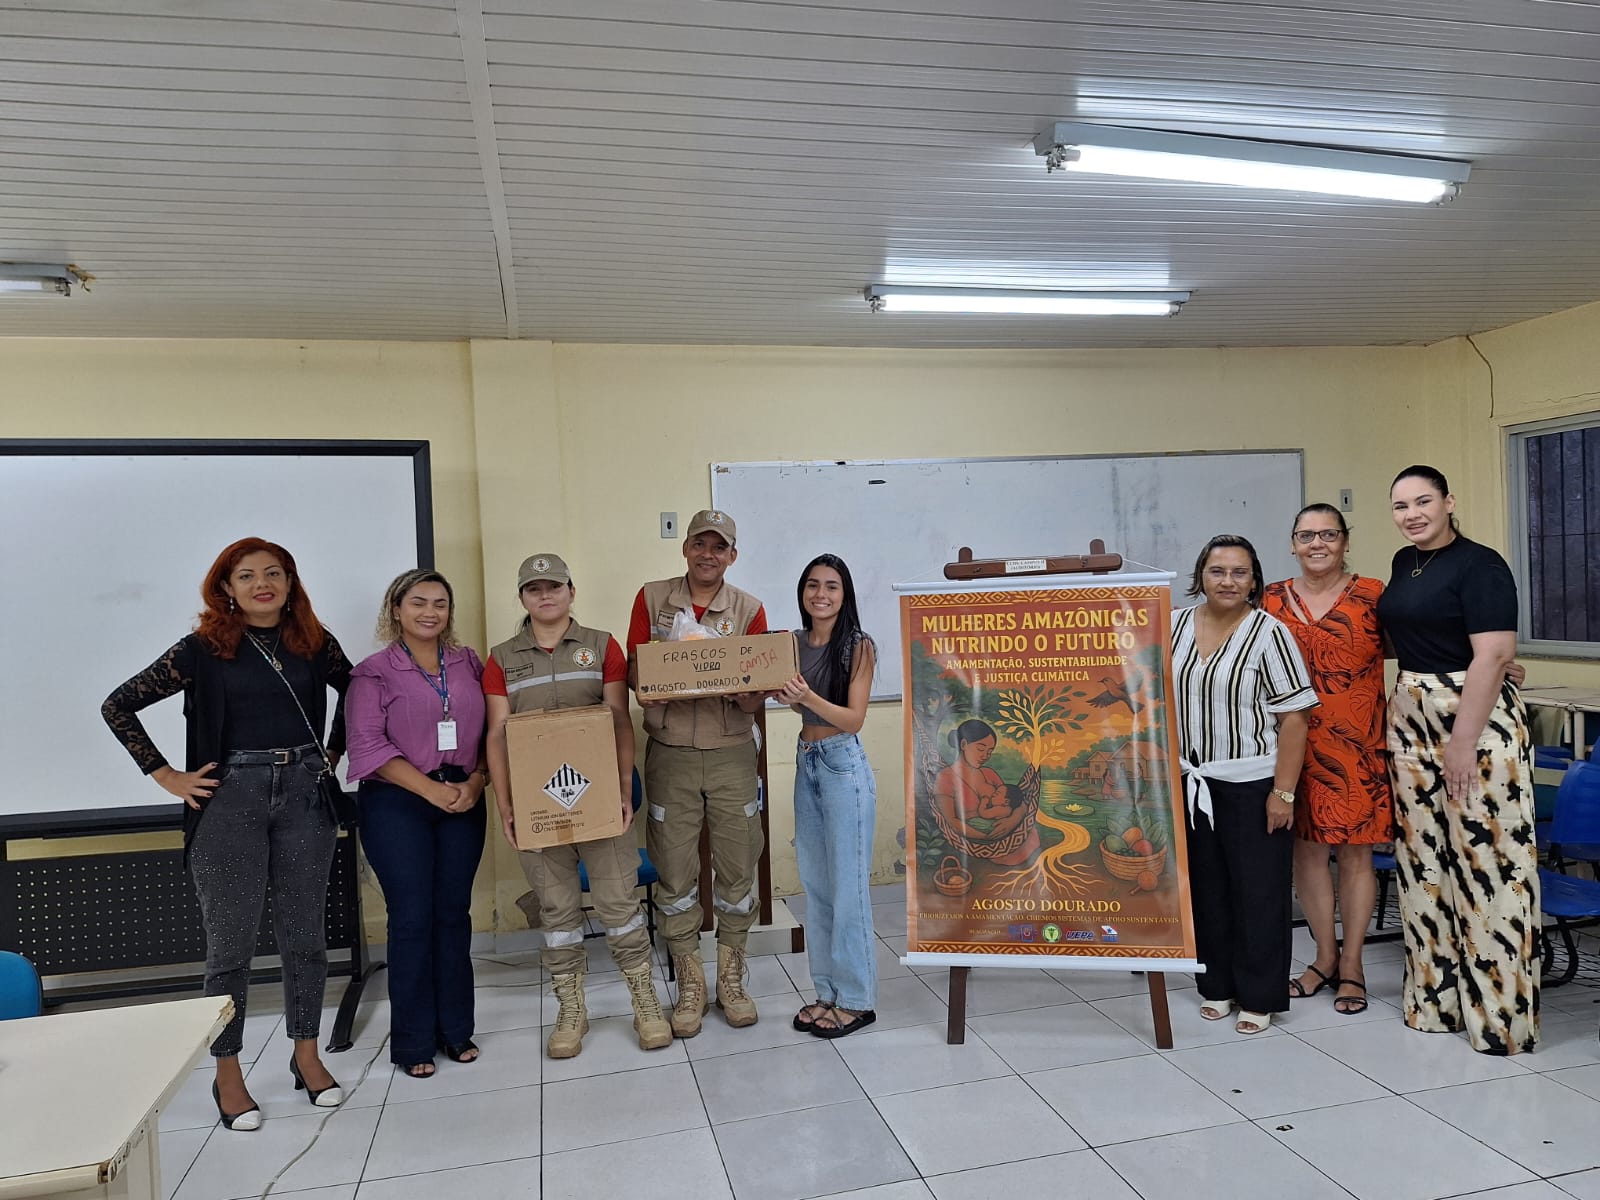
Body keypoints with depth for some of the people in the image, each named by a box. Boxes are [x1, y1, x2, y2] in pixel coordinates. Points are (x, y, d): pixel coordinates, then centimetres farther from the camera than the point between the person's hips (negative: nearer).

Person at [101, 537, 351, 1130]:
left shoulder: (315, 643, 5)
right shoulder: (203, 648, -3)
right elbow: (118, 706, -1)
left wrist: (332, 754, 10)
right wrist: (168, 777, -4)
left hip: (303, 793, 3)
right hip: (230, 798, -2)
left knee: (304, 935, 10)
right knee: (230, 942, 4)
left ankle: (307, 1057, 26)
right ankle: (228, 1075, 19)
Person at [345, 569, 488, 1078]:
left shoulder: (469, 664, 8)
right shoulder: (374, 672, -2)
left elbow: (490, 732, 6)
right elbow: (369, 744, -10)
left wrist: (476, 781, -10)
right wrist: (431, 789, -17)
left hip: (463, 802, 3)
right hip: (396, 806, -3)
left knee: (454, 914, 8)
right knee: (412, 918, 1)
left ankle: (456, 1029, 22)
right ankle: (413, 1041, 15)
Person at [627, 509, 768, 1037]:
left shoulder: (748, 610, 2)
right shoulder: (651, 599, 3)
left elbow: (756, 694, 2)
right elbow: (634, 670, 3)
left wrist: (749, 695, -22)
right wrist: (650, 690, -19)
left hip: (732, 754, 0)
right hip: (670, 755, 0)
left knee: (737, 869, 6)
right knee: (675, 873, 5)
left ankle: (731, 978, 24)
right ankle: (689, 984, 21)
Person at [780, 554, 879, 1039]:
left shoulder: (858, 646, -10)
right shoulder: (794, 642, 6)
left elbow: (854, 718, -14)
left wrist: (808, 697, -29)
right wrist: (781, 690, -6)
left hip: (843, 767, -6)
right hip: (806, 763, 6)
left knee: (848, 885, 1)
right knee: (814, 883, 12)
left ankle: (857, 999, 13)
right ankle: (828, 991, 24)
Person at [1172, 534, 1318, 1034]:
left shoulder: (1268, 632, -9)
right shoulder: (1174, 627, 4)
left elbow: (1293, 717, -10)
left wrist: (1284, 791, -14)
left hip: (1253, 785, -4)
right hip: (1192, 783, 4)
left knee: (1259, 891, 4)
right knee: (1206, 888, 13)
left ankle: (1260, 996, 19)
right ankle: (1218, 986, 28)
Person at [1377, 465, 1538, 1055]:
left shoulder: (1479, 566, -11)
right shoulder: (1404, 562, 12)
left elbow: (1492, 655, -19)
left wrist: (1463, 742, -22)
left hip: (1475, 719, -8)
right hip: (1411, 719, 8)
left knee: (1484, 858, -2)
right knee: (1423, 856, 12)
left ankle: (1498, 1011, 11)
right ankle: (1436, 996, 25)